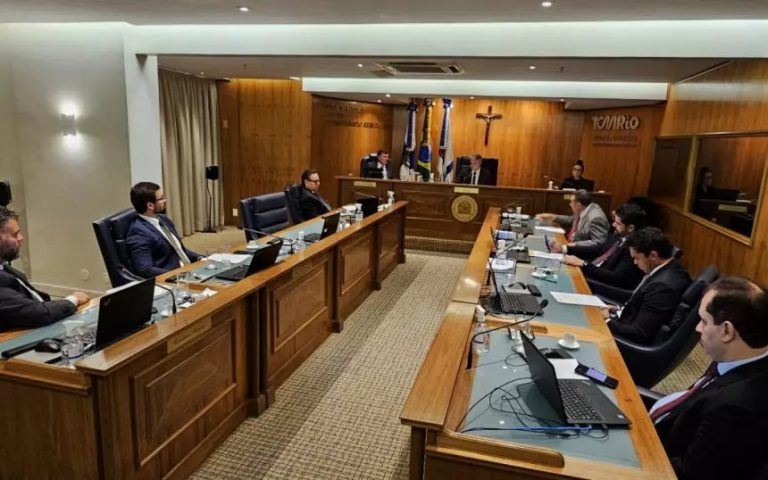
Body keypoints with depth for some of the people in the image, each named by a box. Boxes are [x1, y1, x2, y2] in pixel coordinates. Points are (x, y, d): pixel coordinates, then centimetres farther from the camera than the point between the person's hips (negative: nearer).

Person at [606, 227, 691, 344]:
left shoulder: (663, 285, -32)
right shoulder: (671, 269, -3)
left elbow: (639, 334, -27)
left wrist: (608, 322, -16)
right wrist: (620, 310, 1)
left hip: (638, 342, -8)